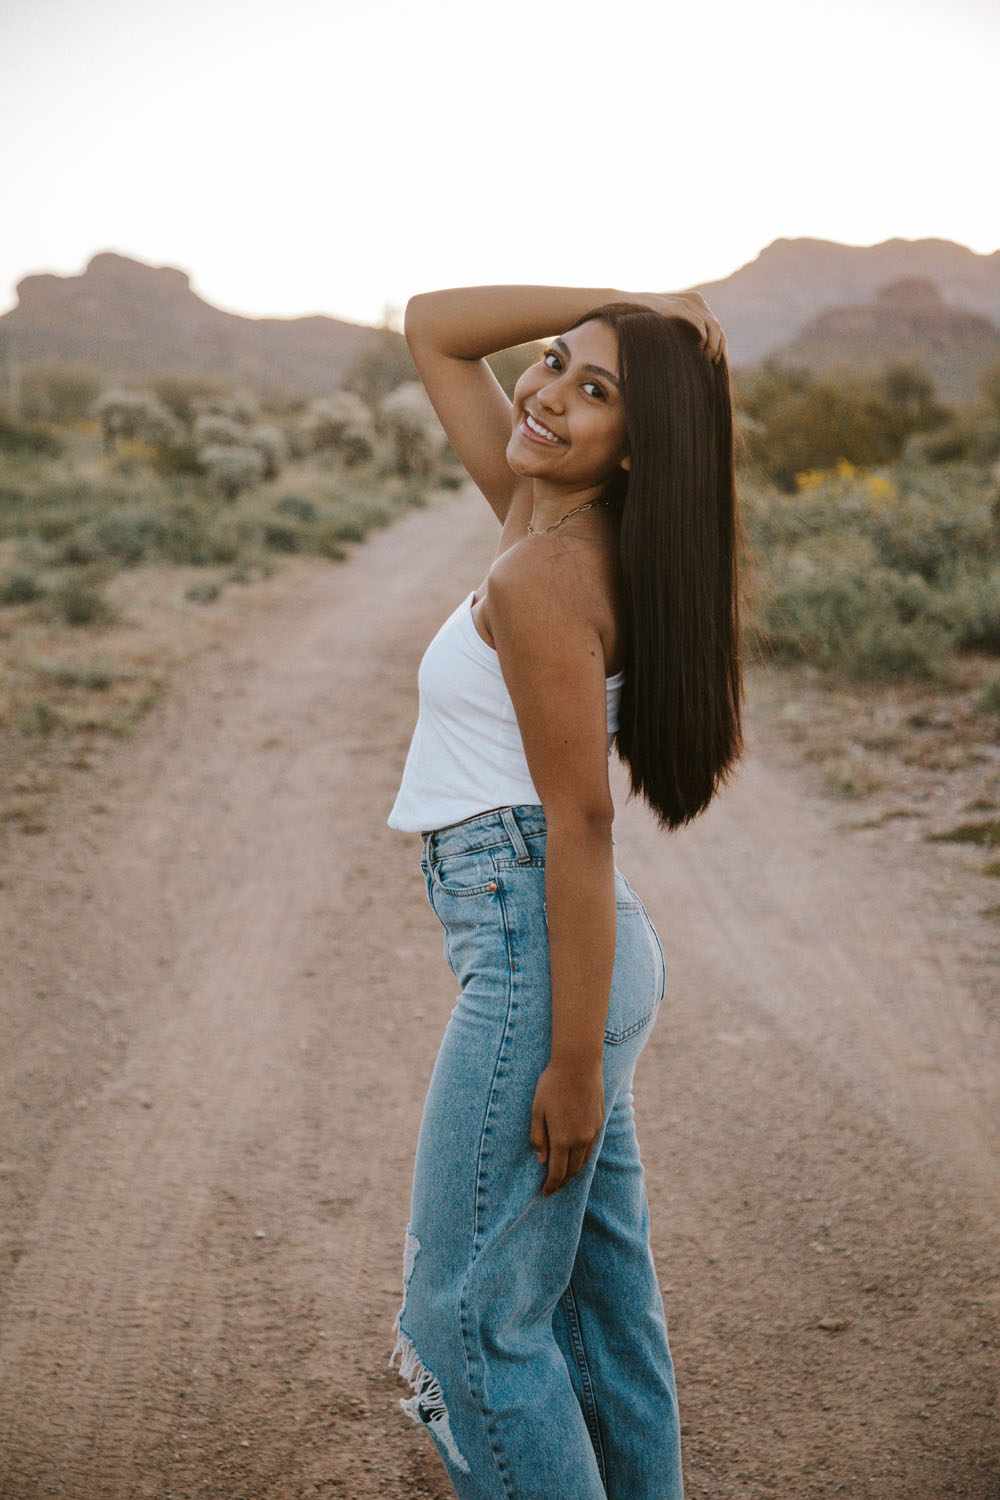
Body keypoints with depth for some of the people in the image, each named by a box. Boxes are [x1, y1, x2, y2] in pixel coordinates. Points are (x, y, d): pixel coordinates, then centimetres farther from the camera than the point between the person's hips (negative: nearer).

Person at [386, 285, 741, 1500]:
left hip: (539, 955, -9)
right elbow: (431, 328, 17)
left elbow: (579, 821, -19)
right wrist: (627, 303, 6)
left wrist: (575, 1061, -17)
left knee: (470, 1321, 1)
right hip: (570, 950, 9)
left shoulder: (543, 578, -17)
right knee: (596, 1298, 18)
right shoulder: (540, 515, 8)